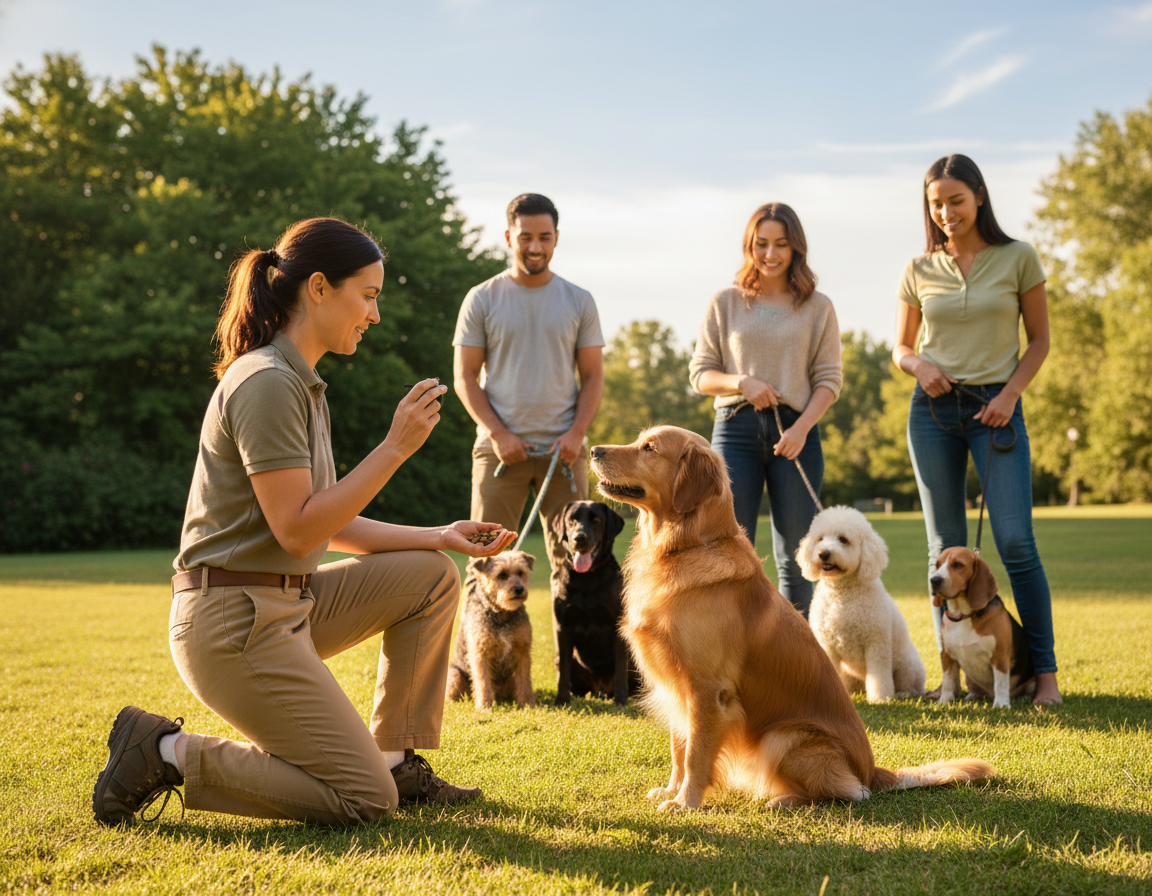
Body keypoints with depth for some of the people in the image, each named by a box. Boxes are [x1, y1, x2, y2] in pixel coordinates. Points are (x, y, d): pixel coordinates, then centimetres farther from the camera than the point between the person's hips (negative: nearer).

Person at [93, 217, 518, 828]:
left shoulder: (299, 384, 14)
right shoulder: (266, 382, -17)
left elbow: (329, 523, 16)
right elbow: (297, 531, -21)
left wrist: (439, 537, 10)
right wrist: (396, 446, -18)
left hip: (285, 605, 10)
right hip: (236, 622, -10)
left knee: (433, 576, 11)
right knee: (365, 801, -9)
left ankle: (396, 761, 14)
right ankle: (169, 755, -2)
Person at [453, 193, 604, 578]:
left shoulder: (578, 301, 9)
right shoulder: (482, 299, 4)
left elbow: (593, 377, 8)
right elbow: (464, 378, 3)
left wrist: (576, 433, -8)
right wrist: (497, 433, -9)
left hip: (563, 448, 1)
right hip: (501, 447, -1)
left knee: (572, 559, 1)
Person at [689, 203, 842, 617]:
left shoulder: (818, 307, 9)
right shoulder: (725, 303, 9)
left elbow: (829, 379, 6)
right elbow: (700, 372, 9)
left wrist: (801, 428, -10)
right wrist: (742, 383, -10)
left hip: (796, 431, 0)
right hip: (736, 430, 0)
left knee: (794, 556, 2)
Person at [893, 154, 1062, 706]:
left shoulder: (1017, 259, 1)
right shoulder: (919, 271, 7)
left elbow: (1039, 339, 6)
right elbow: (900, 349, 15)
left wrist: (1010, 392, -8)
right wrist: (918, 365, -7)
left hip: (996, 408, -2)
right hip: (933, 410, 2)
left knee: (1016, 542, -11)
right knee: (945, 549, 4)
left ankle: (1044, 671, 0)